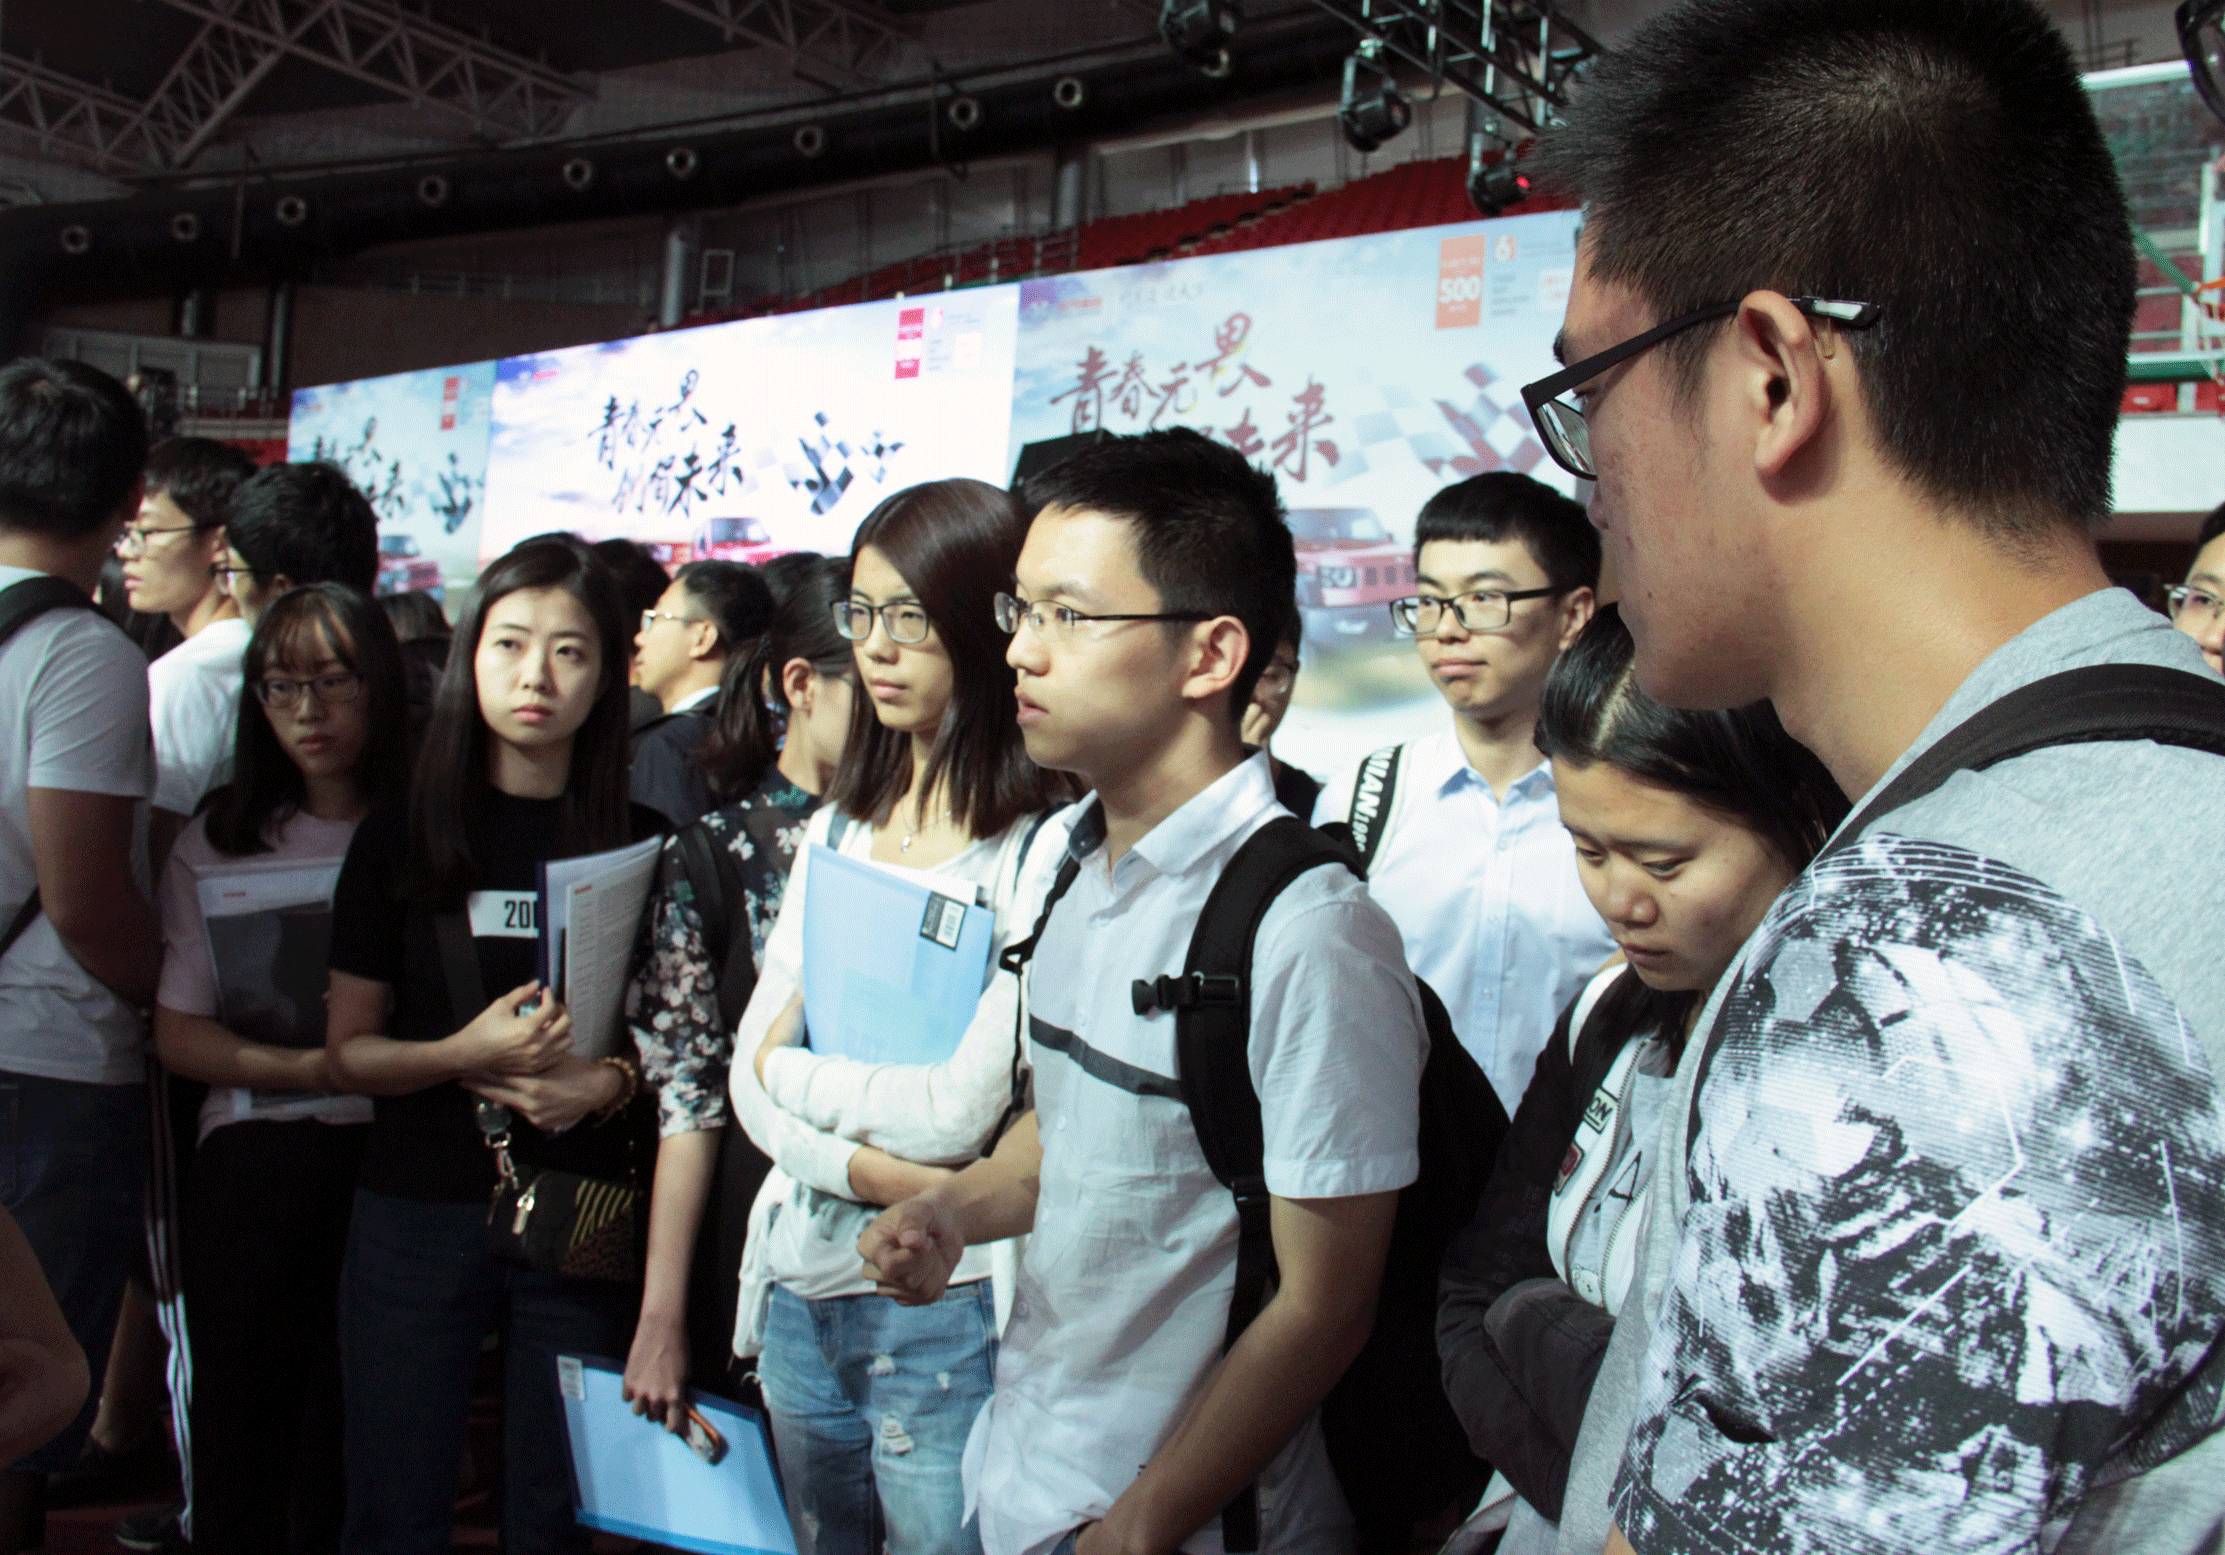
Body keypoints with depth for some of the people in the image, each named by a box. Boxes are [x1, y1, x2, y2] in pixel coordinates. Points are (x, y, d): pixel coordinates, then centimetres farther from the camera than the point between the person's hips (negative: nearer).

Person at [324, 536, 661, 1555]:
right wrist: (466, 1055, -15)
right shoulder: (401, 838, 3)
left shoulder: (642, 846, 3)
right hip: (418, 1214, 0)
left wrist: (611, 1080, -14)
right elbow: (348, 1051, 4)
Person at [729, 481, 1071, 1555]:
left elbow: (961, 1113, -21)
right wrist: (871, 1172, -15)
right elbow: (751, 1072, 3)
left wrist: (792, 1070, -4)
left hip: (947, 1315, -7)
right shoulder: (838, 829, 8)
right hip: (797, 1293, 7)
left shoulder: (1046, 849, -15)